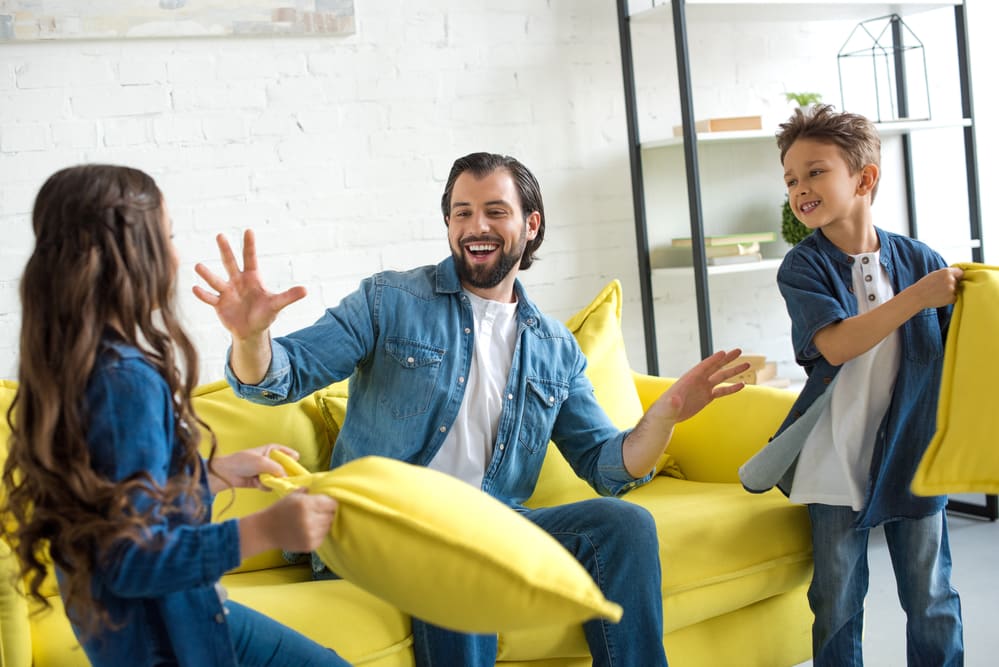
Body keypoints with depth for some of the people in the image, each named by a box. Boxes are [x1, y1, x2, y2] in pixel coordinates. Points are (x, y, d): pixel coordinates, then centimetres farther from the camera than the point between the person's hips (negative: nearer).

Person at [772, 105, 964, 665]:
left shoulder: (918, 259, -1)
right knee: (838, 602, 9)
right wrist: (918, 296, -25)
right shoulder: (803, 267, -7)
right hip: (837, 463, -1)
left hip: (914, 452, 2)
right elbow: (835, 345, -22)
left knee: (931, 599, 12)